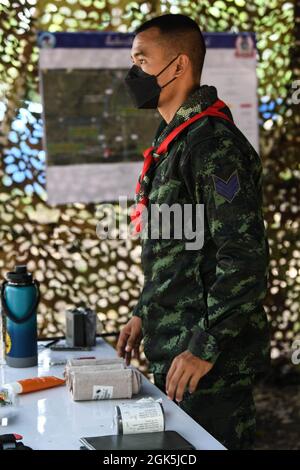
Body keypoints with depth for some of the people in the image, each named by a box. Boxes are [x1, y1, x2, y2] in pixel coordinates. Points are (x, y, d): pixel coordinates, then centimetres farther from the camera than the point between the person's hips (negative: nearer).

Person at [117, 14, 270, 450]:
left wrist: (205, 348, -22)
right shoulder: (171, 140, 13)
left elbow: (245, 259, -23)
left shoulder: (214, 144, -18)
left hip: (211, 364, -9)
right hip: (171, 352, 10)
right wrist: (144, 313, 19)